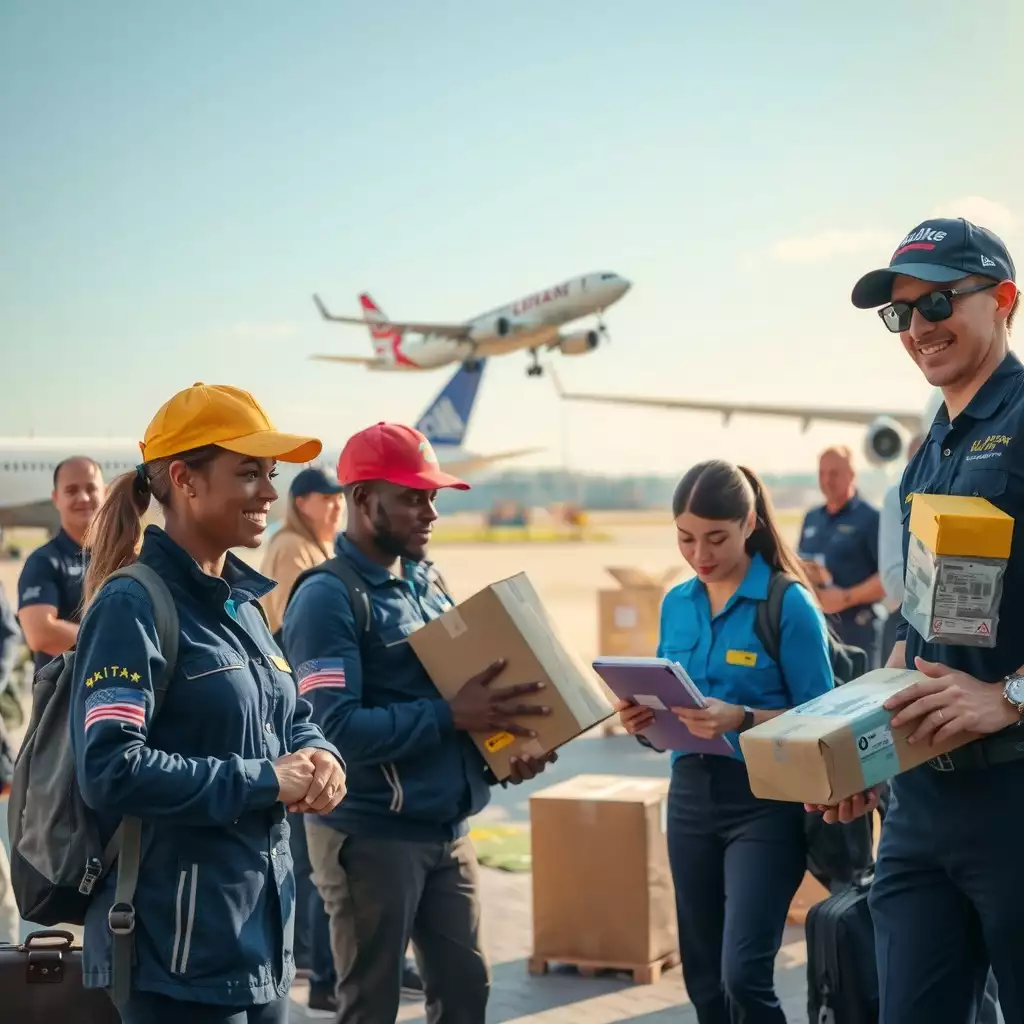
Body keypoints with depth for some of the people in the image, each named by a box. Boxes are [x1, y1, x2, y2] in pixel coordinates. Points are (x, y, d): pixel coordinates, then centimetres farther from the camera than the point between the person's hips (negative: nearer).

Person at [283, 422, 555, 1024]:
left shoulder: (428, 581, 11)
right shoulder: (328, 598, -15)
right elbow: (335, 728, -25)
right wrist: (452, 716, -24)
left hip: (448, 829, 8)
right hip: (370, 835, -8)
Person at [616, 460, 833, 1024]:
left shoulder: (789, 603, -11)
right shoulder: (676, 603, 7)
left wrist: (741, 719, -26)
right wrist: (644, 719, -8)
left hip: (764, 802, -6)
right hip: (691, 795, 6)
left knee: (743, 974, -15)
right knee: (703, 978, 12)